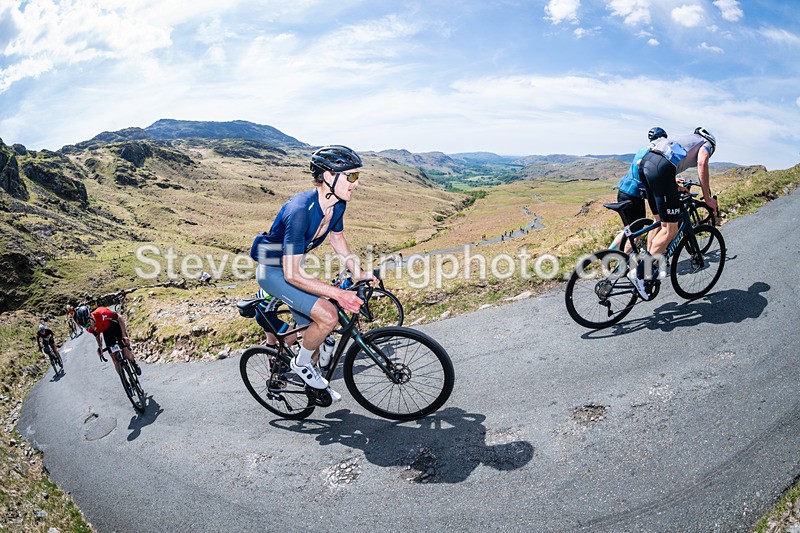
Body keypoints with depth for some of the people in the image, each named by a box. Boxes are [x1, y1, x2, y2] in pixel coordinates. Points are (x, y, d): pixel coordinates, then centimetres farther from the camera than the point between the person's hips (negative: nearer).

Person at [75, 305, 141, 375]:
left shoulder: (101, 313, -37)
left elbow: (120, 319, -23)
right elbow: (97, 335, 2)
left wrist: (124, 336, -26)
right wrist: (100, 347, -11)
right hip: (107, 332, 4)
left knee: (126, 353, -13)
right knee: (115, 360, -3)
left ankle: (134, 364, 20)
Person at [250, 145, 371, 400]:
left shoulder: (337, 205, -11)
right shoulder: (300, 210, -36)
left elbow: (337, 237, 11)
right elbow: (292, 274, -35)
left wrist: (358, 273, 5)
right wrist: (338, 293, -35)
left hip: (291, 267, 8)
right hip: (273, 271, -8)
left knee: (314, 328, 15)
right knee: (328, 315, -23)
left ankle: (314, 382, 40)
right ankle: (301, 362, 5)